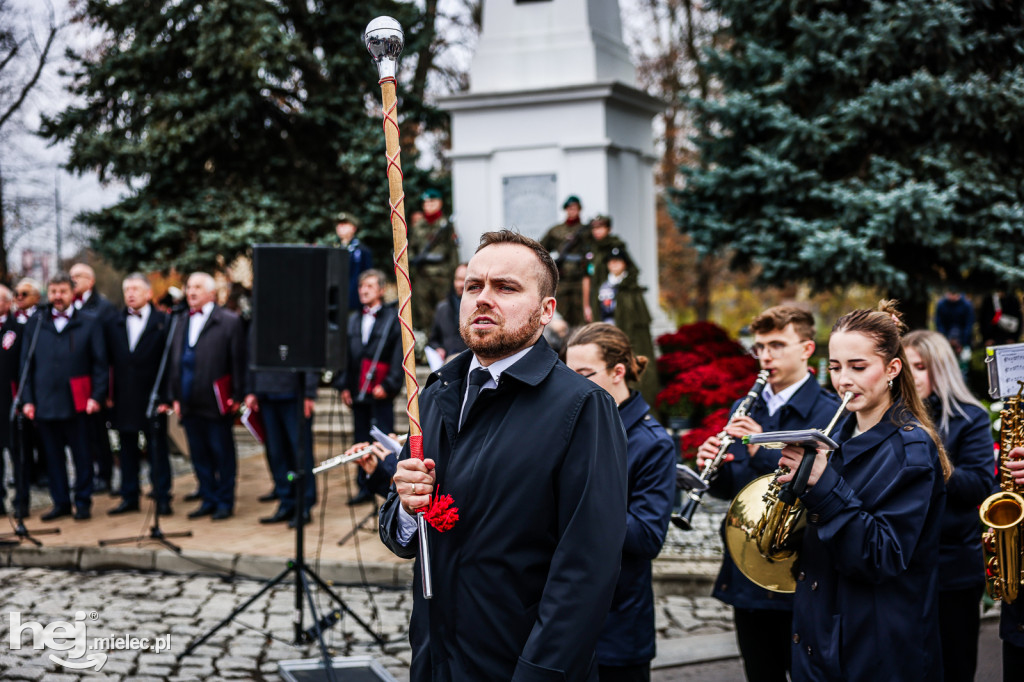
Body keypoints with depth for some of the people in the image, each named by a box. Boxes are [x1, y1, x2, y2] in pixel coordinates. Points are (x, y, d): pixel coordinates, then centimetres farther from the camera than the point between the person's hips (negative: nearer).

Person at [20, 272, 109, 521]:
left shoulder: (89, 323, 4)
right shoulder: (35, 323, 10)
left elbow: (100, 363, 2)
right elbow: (26, 362, 9)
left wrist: (97, 396, -7)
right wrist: (27, 399, 1)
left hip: (77, 403, -2)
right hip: (44, 404, 2)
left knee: (82, 455, 4)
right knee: (52, 456, 8)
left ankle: (83, 502, 14)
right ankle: (61, 503, 17)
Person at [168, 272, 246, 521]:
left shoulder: (229, 321, -4)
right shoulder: (182, 322, 14)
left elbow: (238, 361, -6)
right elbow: (175, 361, 15)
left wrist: (236, 397, -10)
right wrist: (176, 397, 9)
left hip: (216, 403, -6)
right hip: (189, 402, 6)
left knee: (222, 453, 3)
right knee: (199, 454, 11)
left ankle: (225, 502, 11)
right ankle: (209, 500, 21)